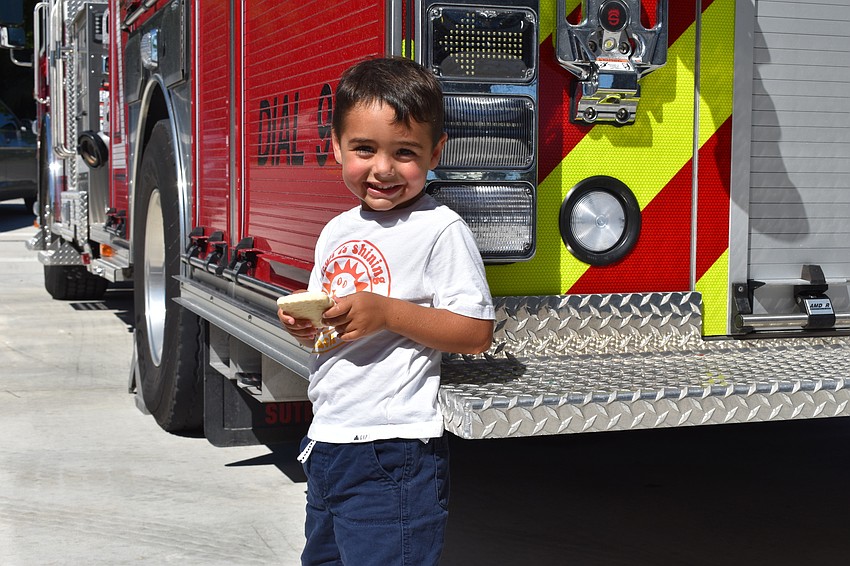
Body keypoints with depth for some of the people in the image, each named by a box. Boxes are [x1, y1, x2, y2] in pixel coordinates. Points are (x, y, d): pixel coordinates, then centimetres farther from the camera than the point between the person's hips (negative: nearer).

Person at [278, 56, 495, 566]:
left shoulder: (441, 231, -12)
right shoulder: (337, 232, 11)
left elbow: (476, 333, -16)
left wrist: (385, 312, -23)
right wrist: (303, 326, -2)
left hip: (391, 452, -8)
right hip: (327, 442, 8)